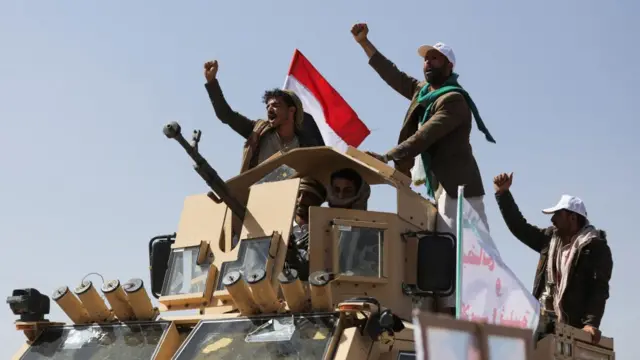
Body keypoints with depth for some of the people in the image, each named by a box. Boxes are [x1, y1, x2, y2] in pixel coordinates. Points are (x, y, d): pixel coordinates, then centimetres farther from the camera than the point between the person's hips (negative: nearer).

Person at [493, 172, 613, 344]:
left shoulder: (596, 247, -5)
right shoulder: (551, 238, 14)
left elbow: (599, 289, -13)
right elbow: (519, 227, 21)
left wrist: (591, 323, -24)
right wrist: (502, 193, 15)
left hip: (573, 328, -6)